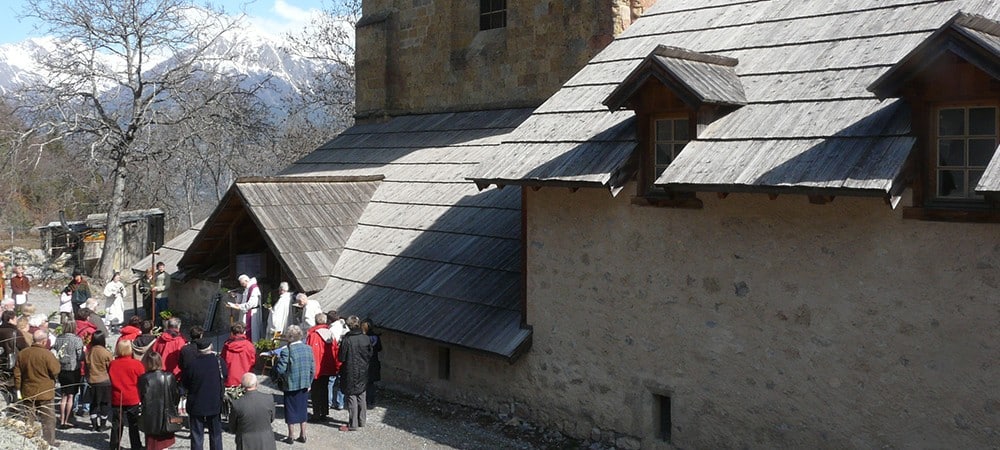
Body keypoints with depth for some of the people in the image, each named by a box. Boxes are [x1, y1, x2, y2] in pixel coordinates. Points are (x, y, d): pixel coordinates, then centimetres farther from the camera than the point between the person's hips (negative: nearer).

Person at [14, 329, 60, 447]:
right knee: (48, 419, 6)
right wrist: (56, 361, 4)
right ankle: (49, 441, 8)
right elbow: (55, 372, -14)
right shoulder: (47, 354, -18)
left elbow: (17, 374, 5)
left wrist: (18, 388, 15)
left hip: (27, 393, 5)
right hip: (44, 393, -5)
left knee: (29, 419, 15)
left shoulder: (22, 353, 0)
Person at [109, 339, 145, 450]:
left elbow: (110, 379, 9)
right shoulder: (136, 364, -12)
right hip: (133, 399, -2)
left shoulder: (112, 364, -4)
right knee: (134, 425, 7)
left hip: (117, 399, 2)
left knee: (117, 425, 11)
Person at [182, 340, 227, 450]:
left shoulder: (191, 365, -16)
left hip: (196, 406, -1)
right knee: (216, 435, 16)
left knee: (197, 437, 8)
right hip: (215, 405, 2)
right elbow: (225, 376, 5)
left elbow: (185, 384, -5)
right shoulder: (219, 361, -12)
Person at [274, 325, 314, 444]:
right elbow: (313, 368, 2)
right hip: (304, 386, 5)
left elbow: (280, 370, -18)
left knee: (291, 412, 7)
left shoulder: (287, 351, -18)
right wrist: (309, 383, 11)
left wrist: (277, 360, 1)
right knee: (302, 411, 15)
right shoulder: (308, 349, -1)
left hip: (291, 386, -5)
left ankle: (290, 437, 15)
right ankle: (302, 435, 21)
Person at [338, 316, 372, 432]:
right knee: (361, 397, 15)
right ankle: (361, 421, 24)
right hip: (363, 373, 5)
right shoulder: (366, 339, -4)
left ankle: (353, 424, 4)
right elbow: (370, 356, 5)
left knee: (351, 398, 1)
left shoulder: (346, 340, -18)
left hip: (350, 373, -5)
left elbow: (341, 358, -12)